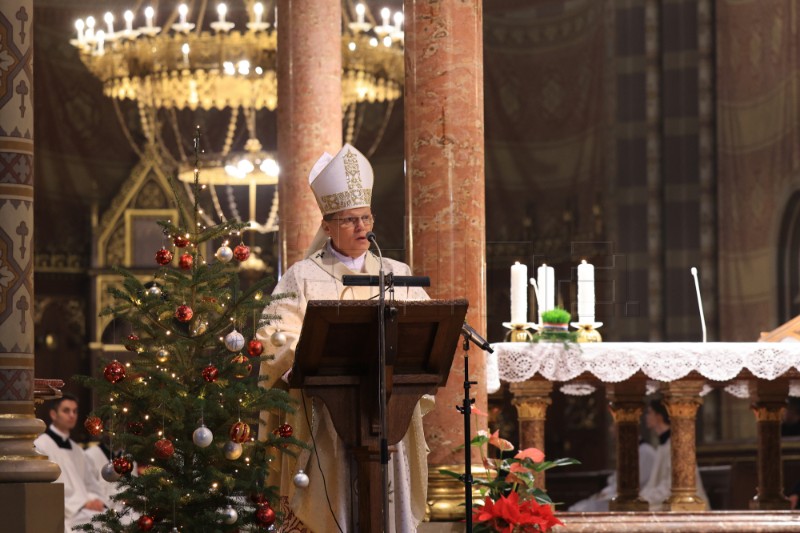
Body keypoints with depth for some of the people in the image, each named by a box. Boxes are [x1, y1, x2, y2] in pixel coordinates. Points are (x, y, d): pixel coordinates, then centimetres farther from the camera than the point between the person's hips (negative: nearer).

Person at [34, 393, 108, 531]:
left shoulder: (76, 450, 23)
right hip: (65, 515, -7)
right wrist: (82, 504, -15)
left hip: (86, 510, 7)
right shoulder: (41, 446, -2)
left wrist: (97, 501, -1)